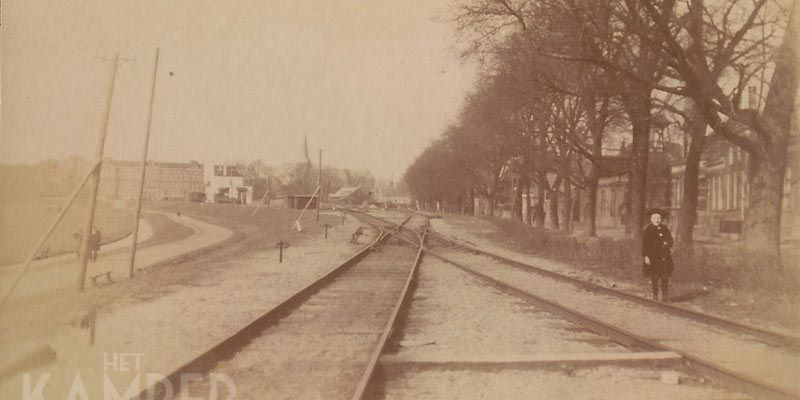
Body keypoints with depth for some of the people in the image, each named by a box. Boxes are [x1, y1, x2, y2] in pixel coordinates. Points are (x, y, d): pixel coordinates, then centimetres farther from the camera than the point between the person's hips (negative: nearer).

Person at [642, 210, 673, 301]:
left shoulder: (664, 228, 9)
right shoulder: (647, 230, 0)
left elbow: (670, 240, 12)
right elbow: (644, 244, -3)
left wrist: (666, 244, -11)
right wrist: (646, 256, -10)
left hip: (664, 257, 2)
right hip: (652, 257, -2)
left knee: (665, 276, -1)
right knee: (654, 277, 3)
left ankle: (665, 295, 11)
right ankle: (655, 295, 14)